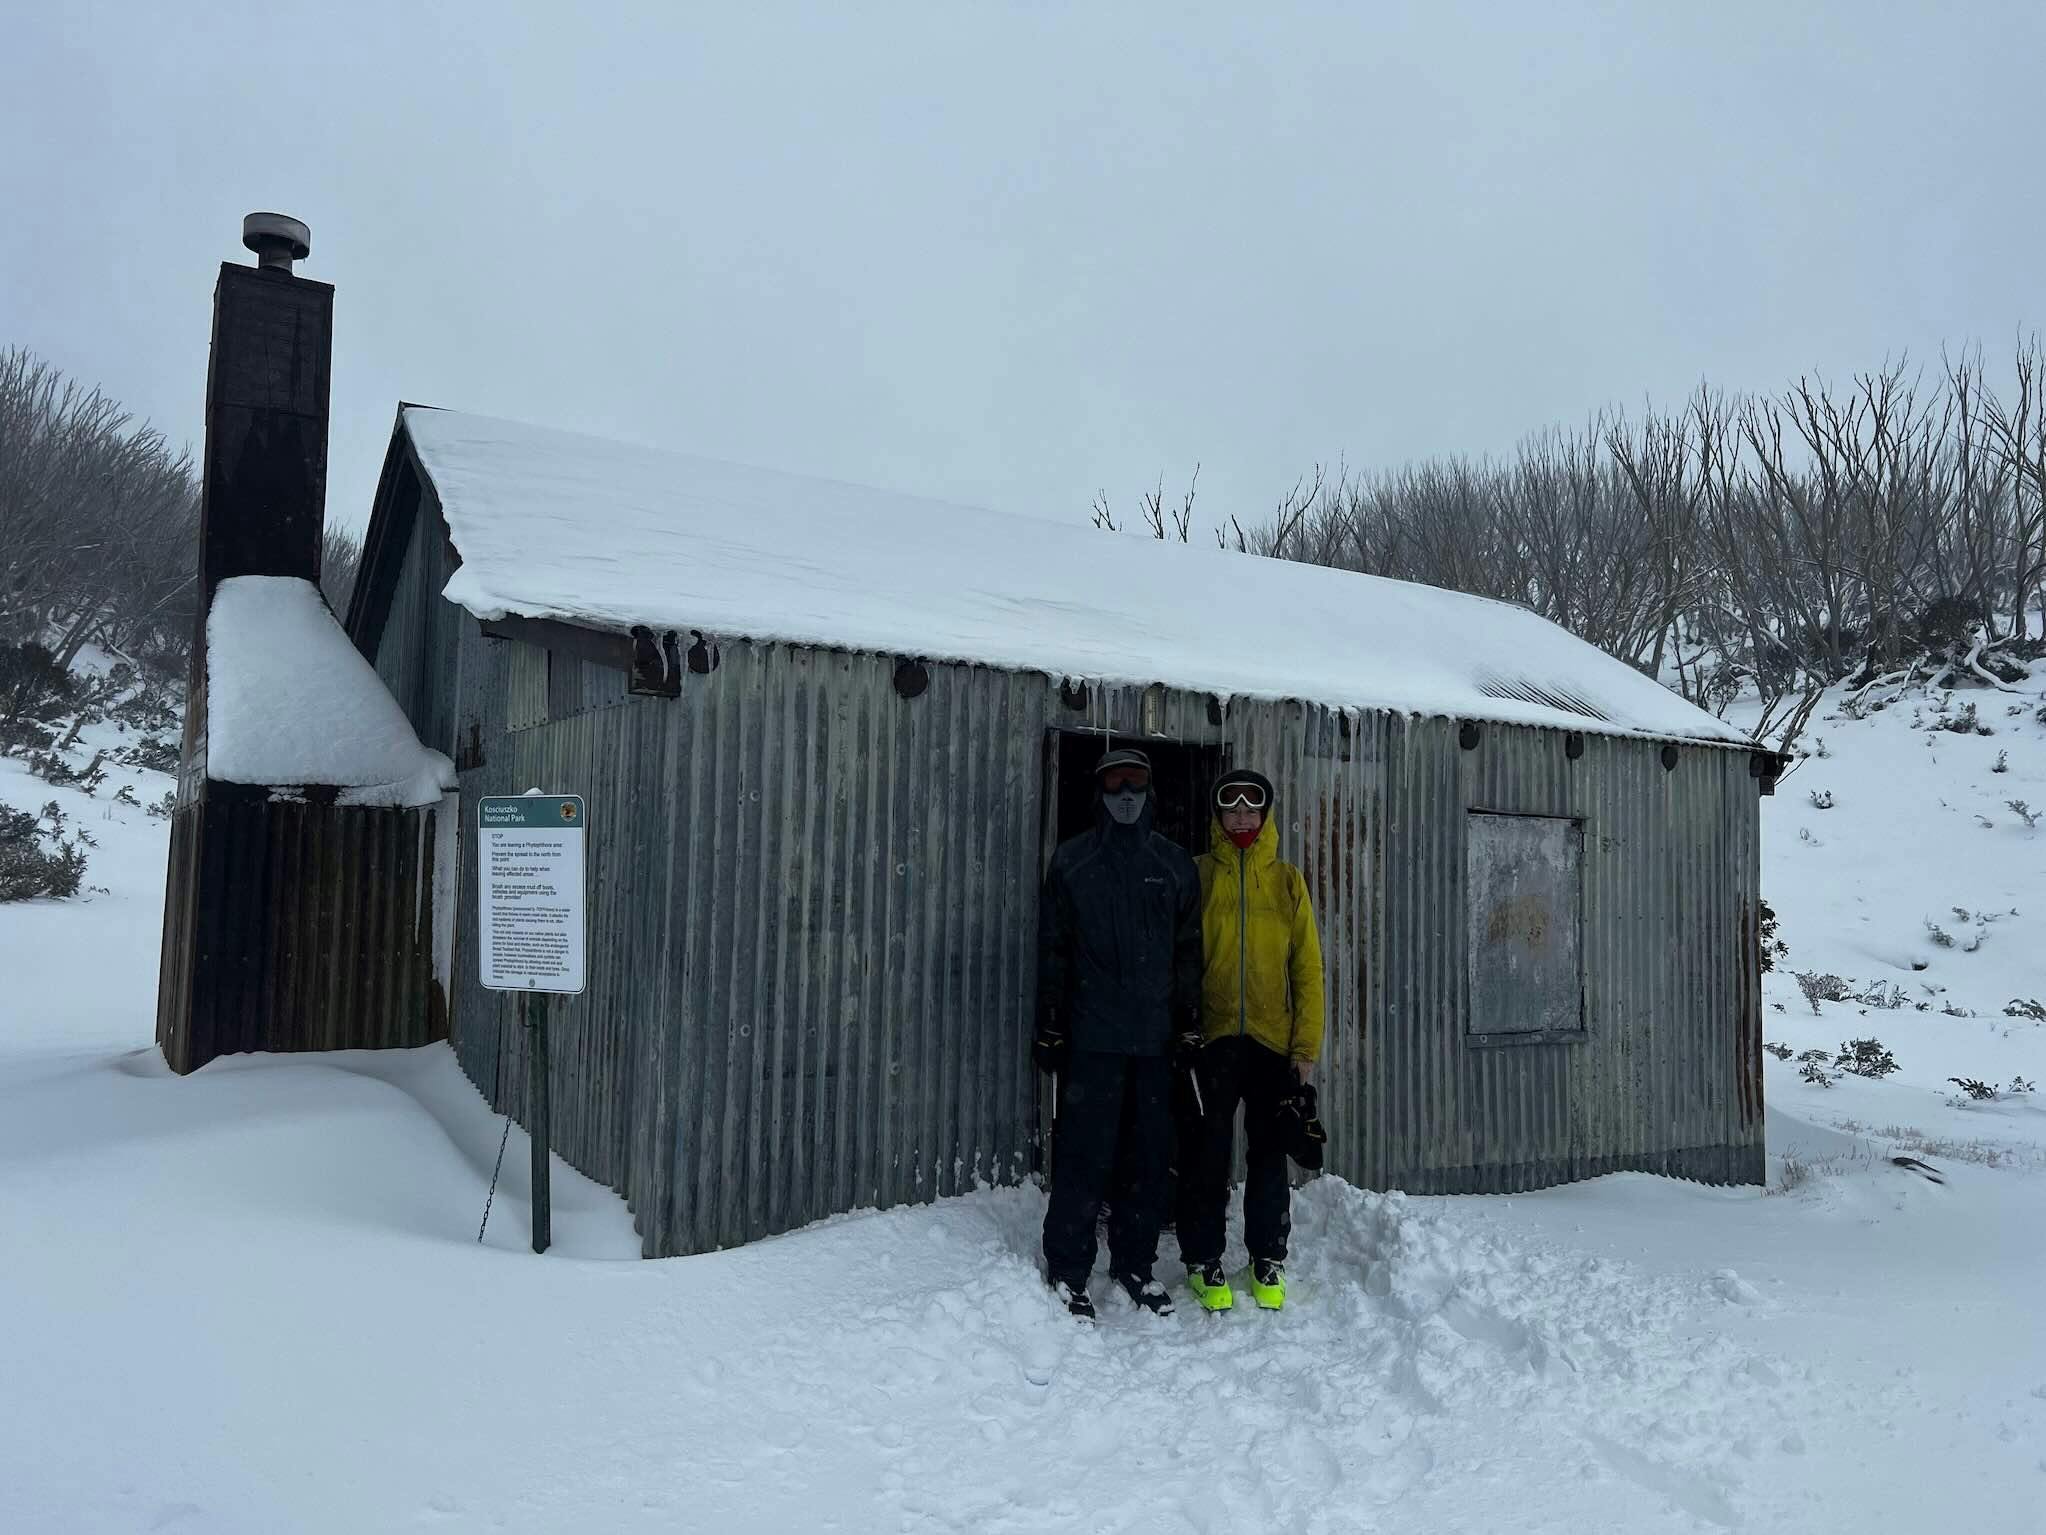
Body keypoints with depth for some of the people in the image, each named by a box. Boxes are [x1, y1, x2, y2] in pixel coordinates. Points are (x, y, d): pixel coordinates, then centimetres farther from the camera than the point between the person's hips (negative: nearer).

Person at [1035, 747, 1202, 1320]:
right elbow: (1052, 949, 3)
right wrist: (1049, 1028, -1)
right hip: (1092, 1035, -2)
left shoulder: (1174, 864, 11)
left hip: (1157, 1036, 3)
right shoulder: (1072, 860, 5)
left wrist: (1191, 1025, 6)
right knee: (1085, 1155, -3)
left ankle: (1136, 1262, 22)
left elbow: (1189, 951, 12)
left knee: (1149, 1155, 8)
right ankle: (1068, 1271, 8)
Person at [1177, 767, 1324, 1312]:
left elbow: (1307, 965, 5)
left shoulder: (1287, 880, 6)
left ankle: (1268, 1262, 24)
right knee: (1208, 1154, 3)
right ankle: (1205, 1262, 17)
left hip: (1273, 1041, 1)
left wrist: (1307, 1044, -1)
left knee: (1268, 1154, 10)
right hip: (1211, 1037, -1)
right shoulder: (1197, 874, 3)